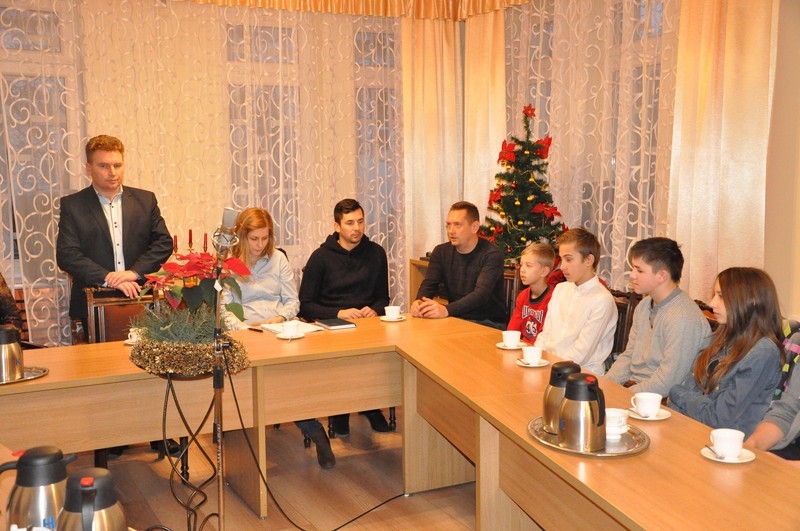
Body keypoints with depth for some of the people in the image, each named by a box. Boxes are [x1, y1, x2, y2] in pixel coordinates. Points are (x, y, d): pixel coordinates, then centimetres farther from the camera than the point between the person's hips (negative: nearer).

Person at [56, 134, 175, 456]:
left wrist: (135, 272, -14)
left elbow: (163, 243, 1)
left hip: (143, 301, 2)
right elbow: (67, 256, -9)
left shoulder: (145, 200, 7)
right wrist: (109, 279, -20)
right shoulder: (72, 205, 1)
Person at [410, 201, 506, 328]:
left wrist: (447, 310, -40)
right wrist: (419, 302, -28)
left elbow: (482, 294, -25)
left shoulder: (491, 254, -12)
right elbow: (428, 284, -2)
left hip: (489, 323, -5)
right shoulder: (441, 252, 6)